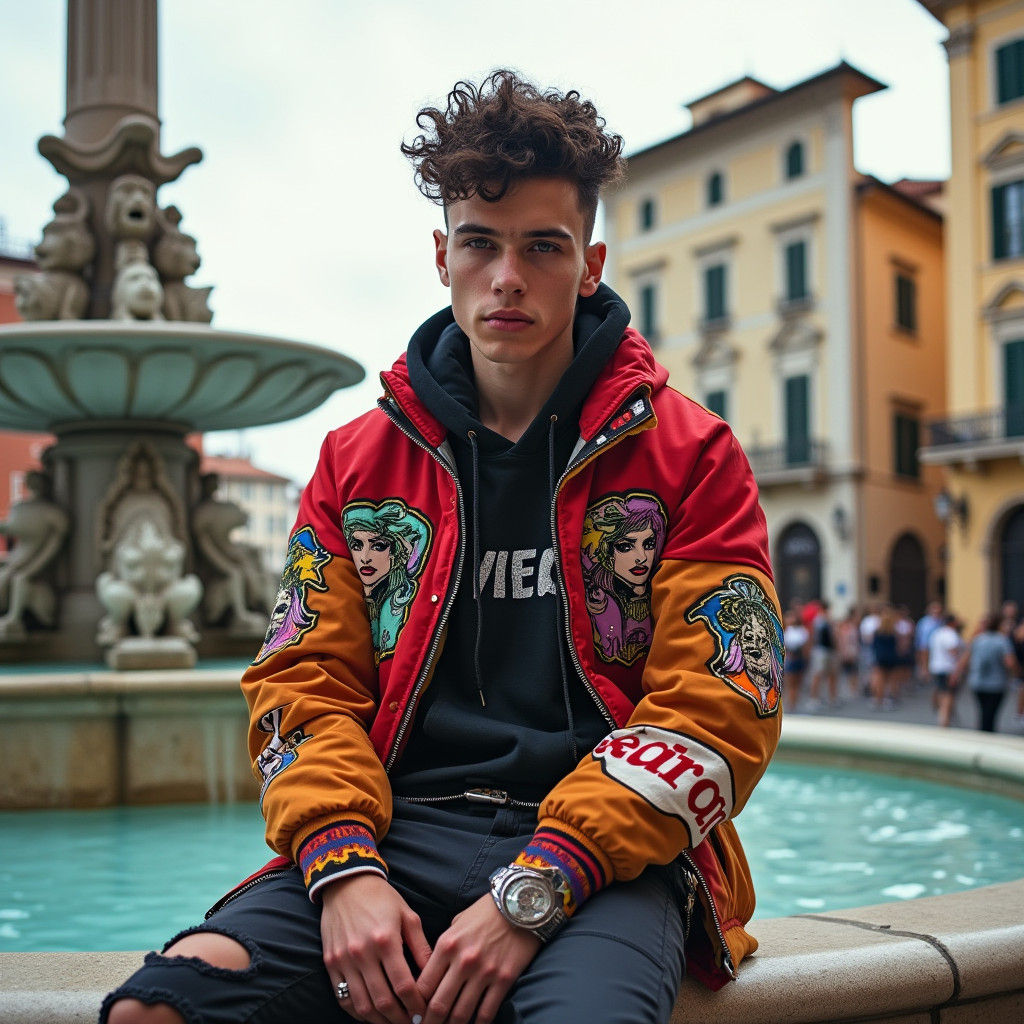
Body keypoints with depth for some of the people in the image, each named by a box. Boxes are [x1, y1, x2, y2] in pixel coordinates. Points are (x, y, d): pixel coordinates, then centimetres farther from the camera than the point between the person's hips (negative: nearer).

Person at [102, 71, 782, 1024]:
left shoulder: (688, 455, 4)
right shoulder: (357, 461, 14)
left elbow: (717, 710, -4)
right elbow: (304, 684, 9)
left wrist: (531, 895, -14)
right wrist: (344, 866, -11)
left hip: (606, 849, -2)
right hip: (401, 830, 3)